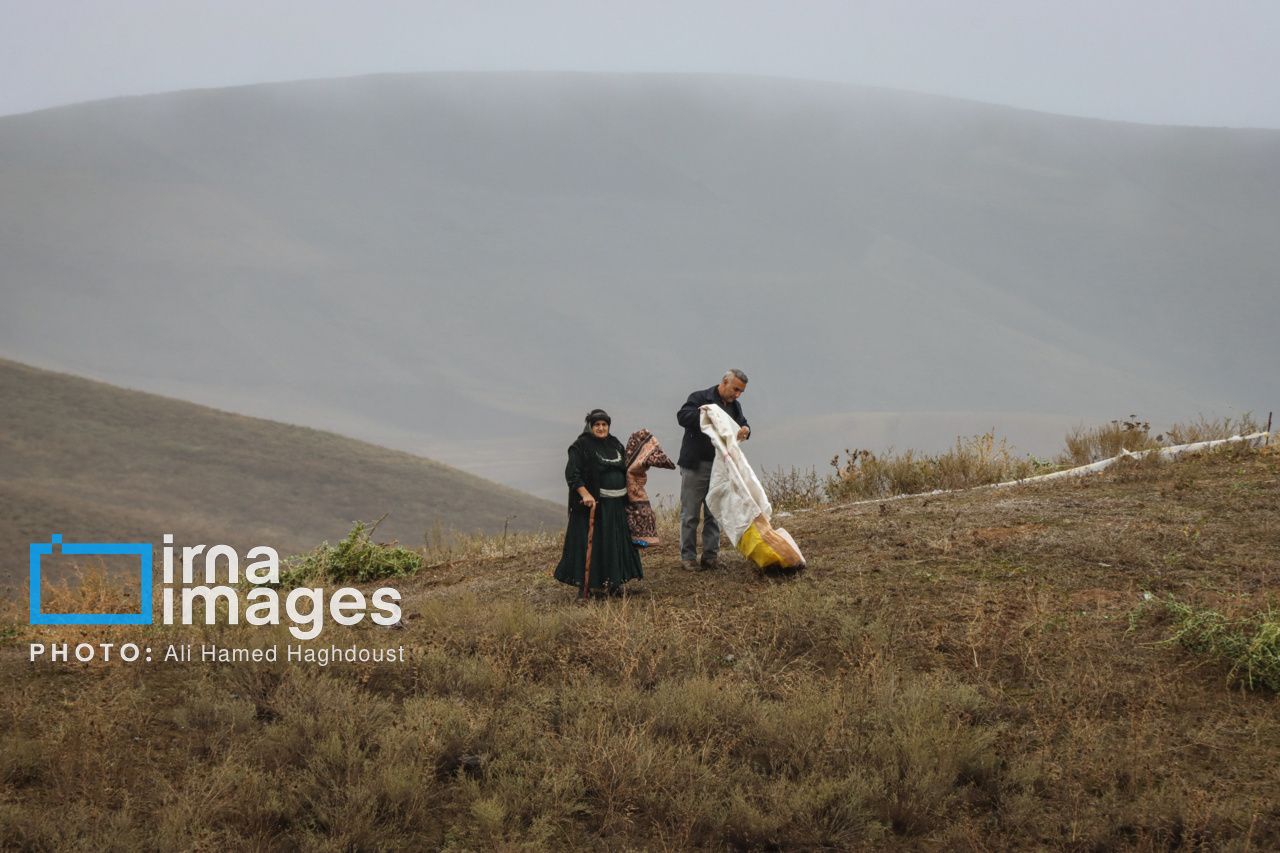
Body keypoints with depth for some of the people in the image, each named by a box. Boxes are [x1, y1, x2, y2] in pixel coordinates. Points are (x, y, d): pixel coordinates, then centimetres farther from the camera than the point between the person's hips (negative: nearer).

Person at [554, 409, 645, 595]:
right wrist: (585, 494, -25)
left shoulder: (615, 444, 14)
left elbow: (625, 470, 24)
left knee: (616, 543, 9)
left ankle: (613, 584, 17)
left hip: (616, 504, 7)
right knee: (591, 545, -5)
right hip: (594, 503, -7)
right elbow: (572, 475, -14)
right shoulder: (581, 446, -7)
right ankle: (586, 587, 0)